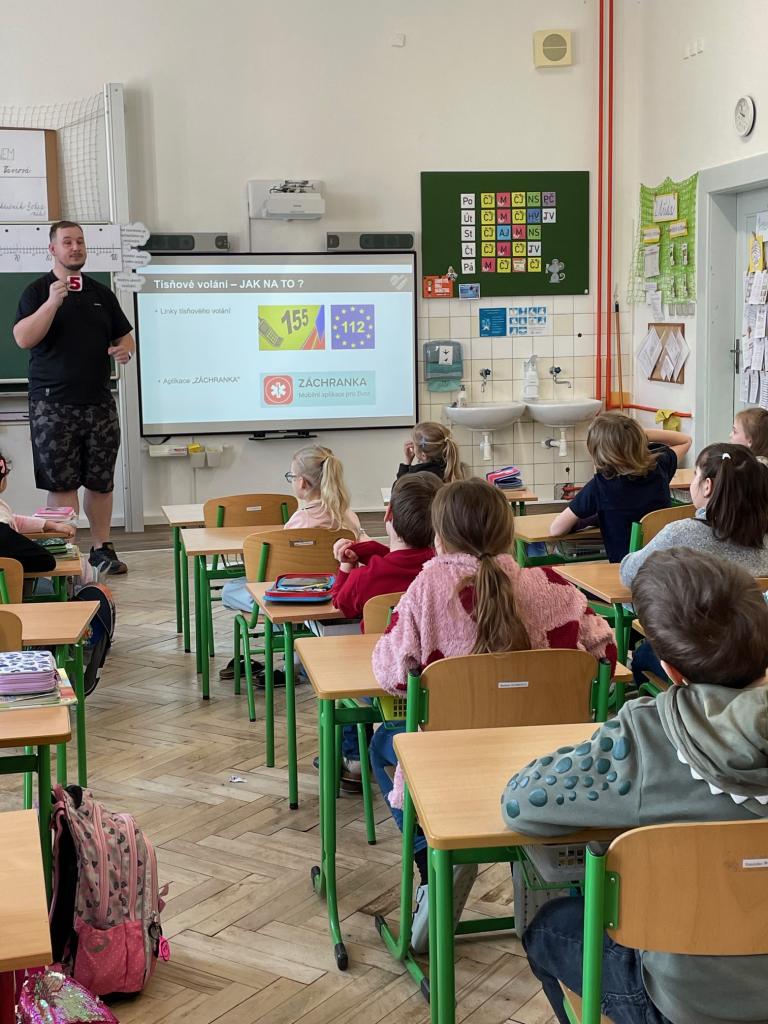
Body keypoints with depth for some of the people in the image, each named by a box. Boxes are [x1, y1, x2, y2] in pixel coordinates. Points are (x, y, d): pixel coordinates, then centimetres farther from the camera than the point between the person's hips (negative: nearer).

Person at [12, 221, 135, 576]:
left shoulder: (102, 294, 14)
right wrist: (53, 301, -21)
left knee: (101, 482, 7)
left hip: (99, 403, 4)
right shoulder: (37, 291, 2)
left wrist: (125, 350, -3)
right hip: (53, 405, -4)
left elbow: (125, 337, 21)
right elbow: (23, 338, -12)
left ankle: (102, 548, 18)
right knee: (61, 484, -4)